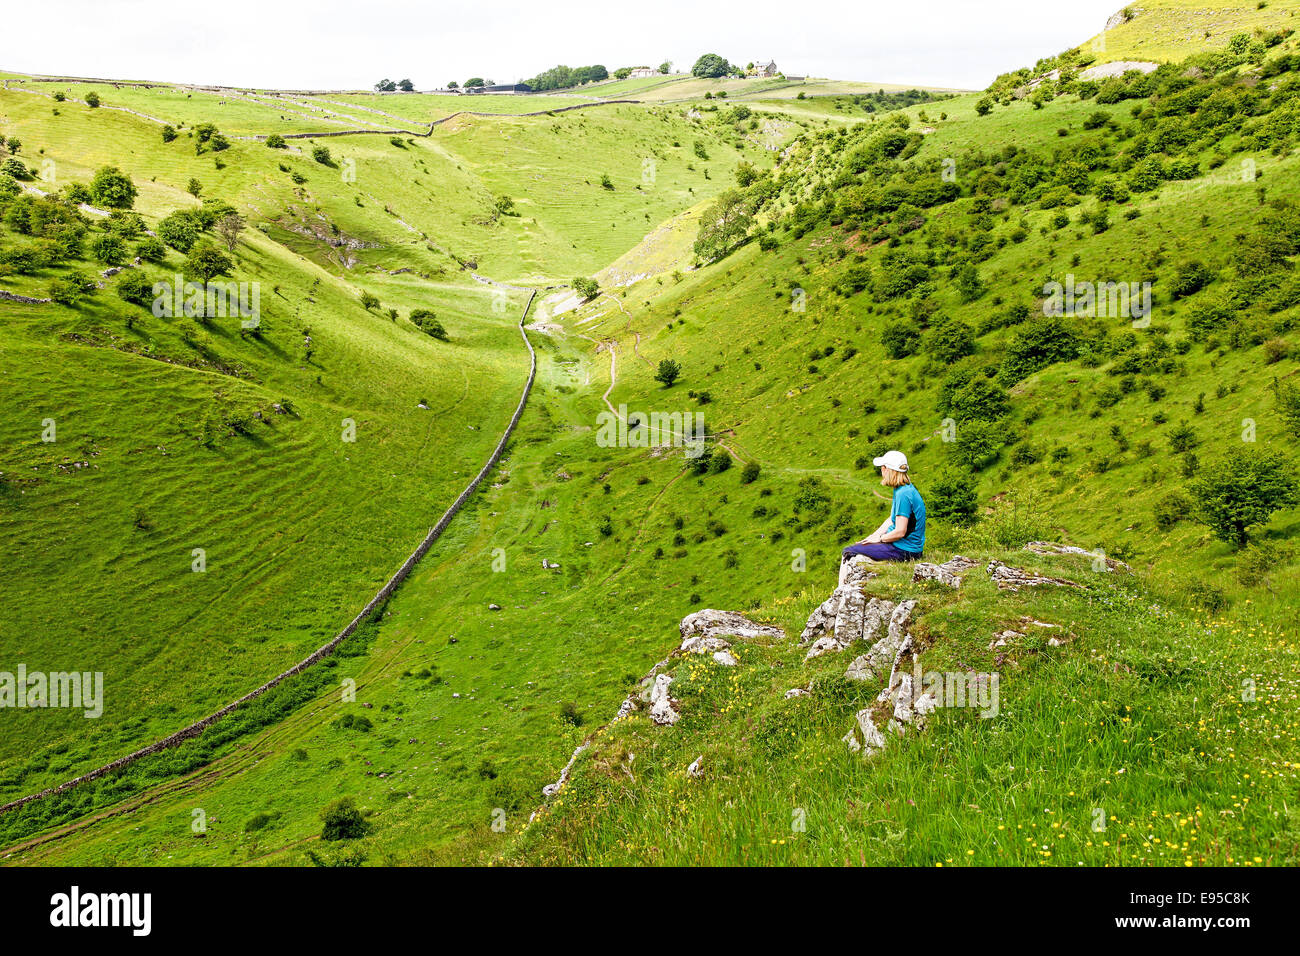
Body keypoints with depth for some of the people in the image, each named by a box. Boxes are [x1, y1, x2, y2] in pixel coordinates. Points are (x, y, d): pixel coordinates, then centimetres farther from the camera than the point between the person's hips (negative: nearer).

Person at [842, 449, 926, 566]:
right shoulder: (903, 489, 8)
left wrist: (879, 538, -8)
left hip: (905, 551, -10)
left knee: (849, 552, -8)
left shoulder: (903, 495, -24)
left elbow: (900, 532, -25)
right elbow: (892, 519, 16)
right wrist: (872, 536, 8)